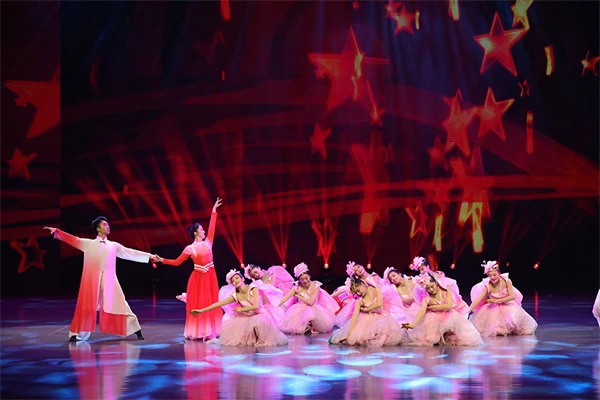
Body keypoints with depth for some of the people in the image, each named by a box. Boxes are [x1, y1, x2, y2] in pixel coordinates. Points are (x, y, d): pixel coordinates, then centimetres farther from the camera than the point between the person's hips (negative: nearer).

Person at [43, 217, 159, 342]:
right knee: (86, 307, -3)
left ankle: (137, 331, 8)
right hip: (92, 281, -1)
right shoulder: (88, 244, 11)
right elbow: (73, 240, 6)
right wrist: (56, 231, -3)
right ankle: (75, 334, 6)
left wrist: (149, 256, 8)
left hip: (109, 281, 1)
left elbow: (130, 253, 13)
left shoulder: (114, 245, 14)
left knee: (120, 305, 1)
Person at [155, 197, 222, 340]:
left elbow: (212, 227, 11)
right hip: (198, 277, -4)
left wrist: (214, 210, 11)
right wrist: (162, 260, -5)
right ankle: (195, 332, 2)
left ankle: (209, 332, 7)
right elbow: (177, 262, 3)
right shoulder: (190, 248, -2)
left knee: (210, 303, 3)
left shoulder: (207, 242, 7)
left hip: (210, 276, 4)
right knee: (197, 304, -2)